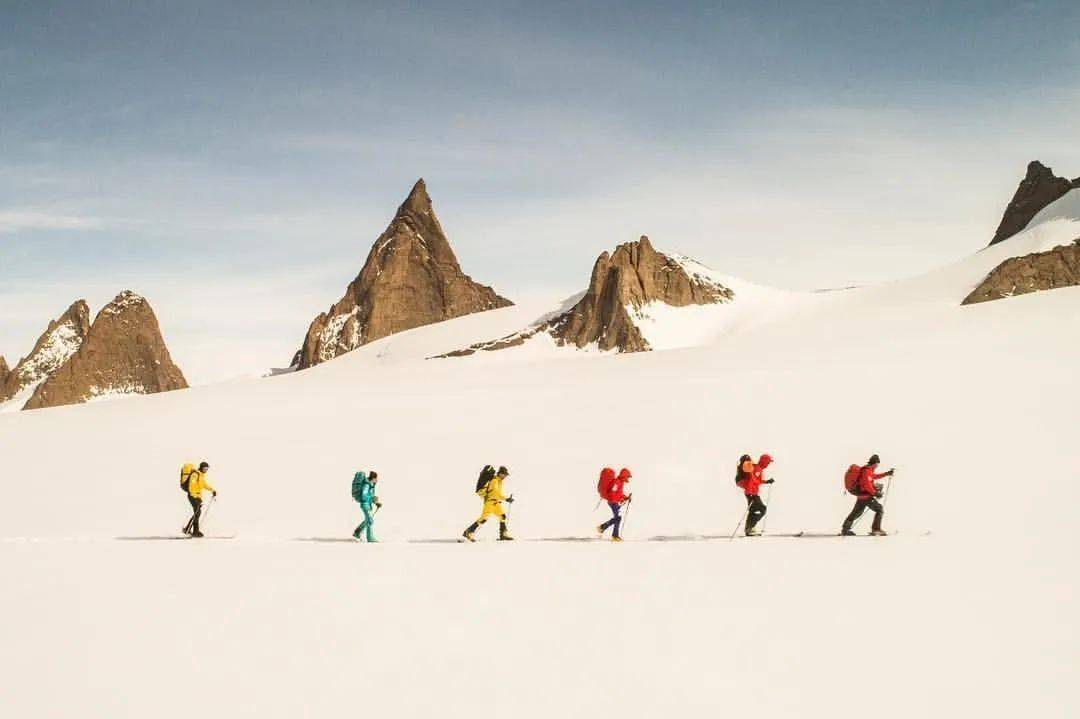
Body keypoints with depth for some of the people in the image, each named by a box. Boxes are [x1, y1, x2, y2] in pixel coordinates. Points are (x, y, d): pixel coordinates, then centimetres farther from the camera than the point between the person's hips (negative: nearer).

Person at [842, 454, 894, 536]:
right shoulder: (867, 471, -16)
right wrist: (875, 493, -19)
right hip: (866, 496, -10)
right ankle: (876, 529, -8)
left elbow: (875, 476, 32)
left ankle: (845, 529, 27)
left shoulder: (868, 470, 15)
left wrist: (887, 474, 30)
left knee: (856, 512, 20)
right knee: (880, 509, -5)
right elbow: (867, 484, -24)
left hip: (860, 495, 10)